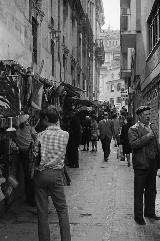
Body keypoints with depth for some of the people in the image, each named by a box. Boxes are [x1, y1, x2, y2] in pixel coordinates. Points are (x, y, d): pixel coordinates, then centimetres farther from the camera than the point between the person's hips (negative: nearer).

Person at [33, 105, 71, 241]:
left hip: (40, 173, 0)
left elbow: (35, 155, 0)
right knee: (62, 209, 10)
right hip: (56, 174, 0)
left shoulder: (40, 135, -2)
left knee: (42, 211, 8)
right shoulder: (65, 135, -1)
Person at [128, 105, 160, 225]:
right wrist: (146, 137, -22)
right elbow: (133, 144, -22)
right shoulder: (134, 129, -6)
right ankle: (138, 216, 11)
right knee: (139, 192, 2)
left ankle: (150, 212, 30)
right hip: (141, 165, -7)